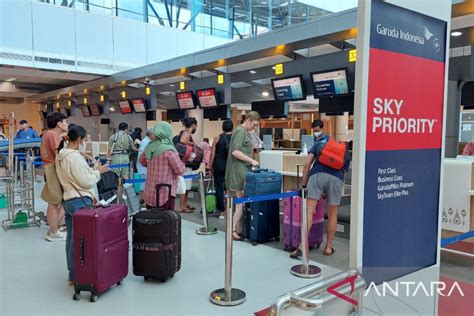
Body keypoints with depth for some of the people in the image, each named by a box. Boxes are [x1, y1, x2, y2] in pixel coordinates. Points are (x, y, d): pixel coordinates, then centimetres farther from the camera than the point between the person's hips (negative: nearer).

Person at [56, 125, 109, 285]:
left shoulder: (61, 155, 10)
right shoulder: (75, 157, -19)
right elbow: (87, 182, -16)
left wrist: (92, 170, 12)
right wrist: (97, 172, -1)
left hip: (68, 200, 10)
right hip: (80, 201, -10)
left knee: (71, 237, 15)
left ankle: (72, 271, 26)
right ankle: (75, 276, 5)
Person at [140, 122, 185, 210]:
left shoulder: (149, 147, 5)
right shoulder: (168, 150, -16)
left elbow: (142, 160, 25)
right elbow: (180, 170, -13)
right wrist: (181, 162, 5)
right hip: (165, 195, -7)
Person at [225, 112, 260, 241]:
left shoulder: (246, 132, 17)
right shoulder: (240, 131, -12)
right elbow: (235, 152, -22)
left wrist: (251, 162, 13)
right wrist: (251, 160, -19)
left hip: (243, 170, 9)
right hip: (239, 171, -9)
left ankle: (239, 230, 14)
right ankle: (233, 229, 0)